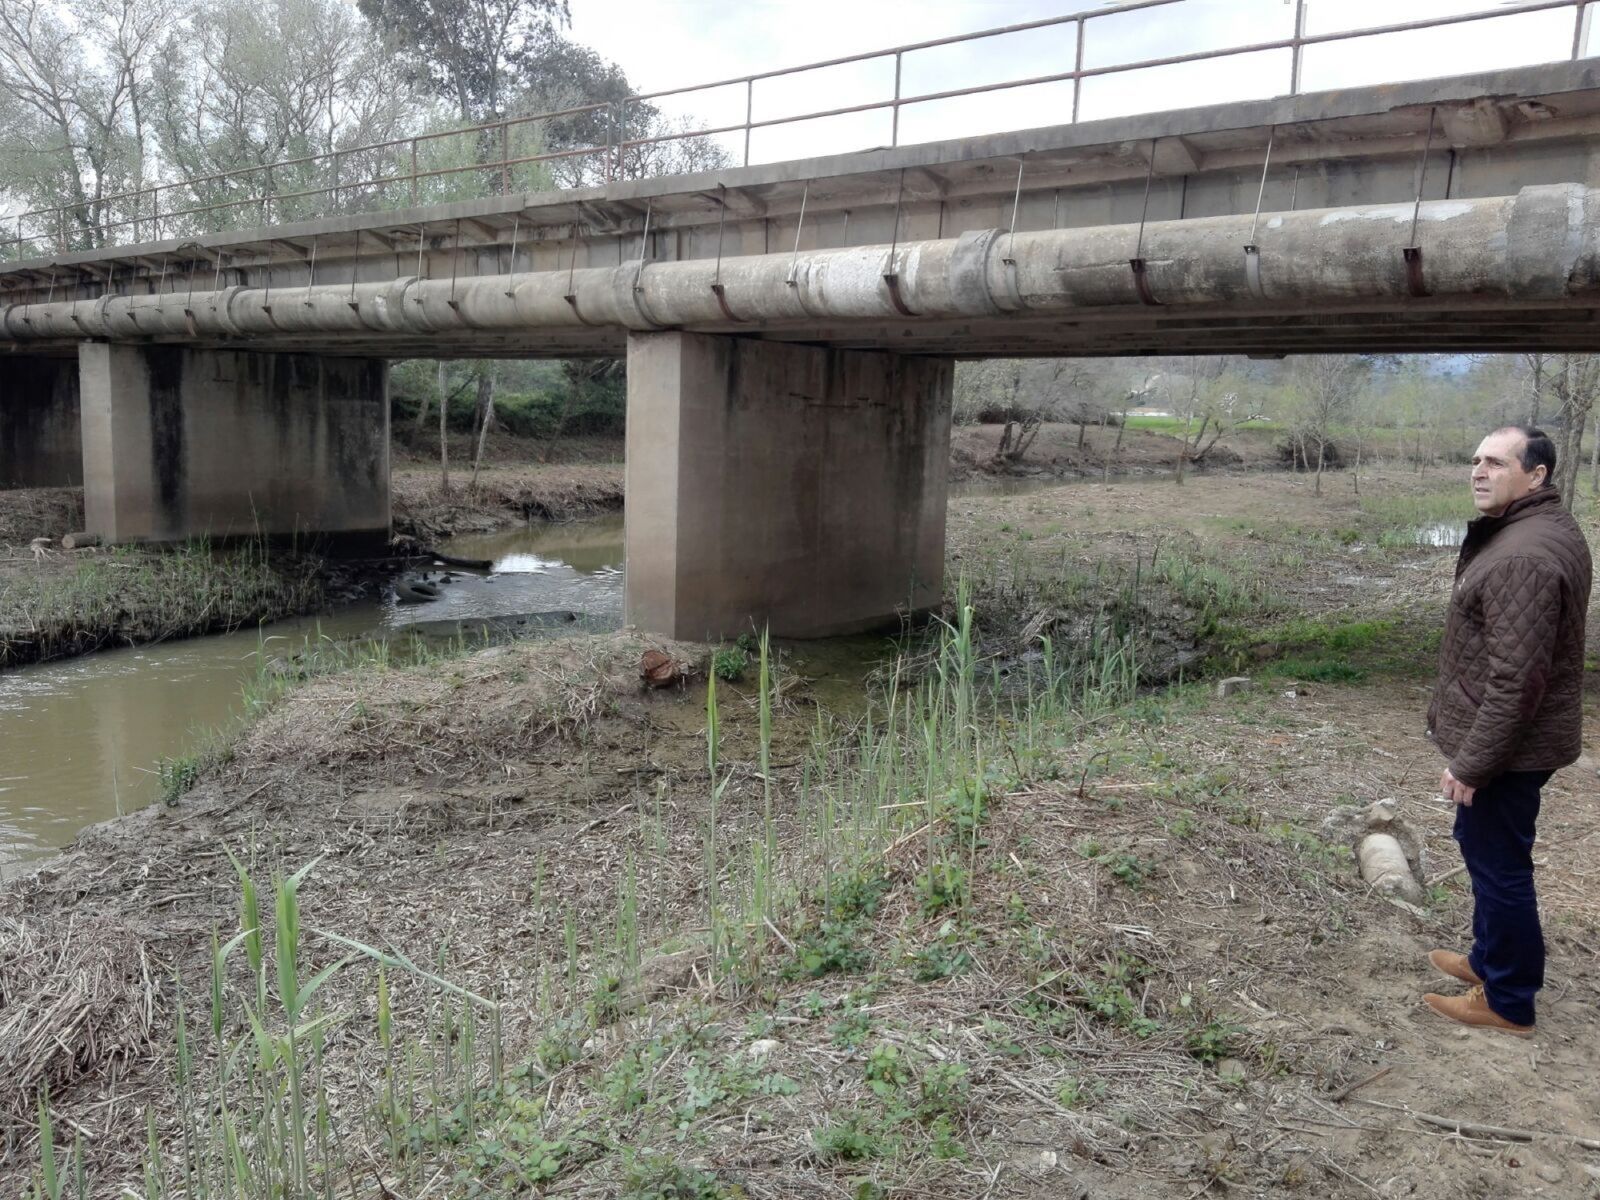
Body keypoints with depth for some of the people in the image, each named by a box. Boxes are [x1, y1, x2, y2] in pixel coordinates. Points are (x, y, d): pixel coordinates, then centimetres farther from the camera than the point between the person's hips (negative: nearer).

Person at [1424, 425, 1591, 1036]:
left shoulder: (1523, 556, -27)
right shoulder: (1551, 529, 9)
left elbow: (1516, 679, -29)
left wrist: (1470, 762, -22)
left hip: (1506, 746, -11)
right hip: (1523, 739, 11)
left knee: (1497, 862, 3)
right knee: (1486, 849, 24)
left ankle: (1508, 1002, 18)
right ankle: (1491, 958, 41)